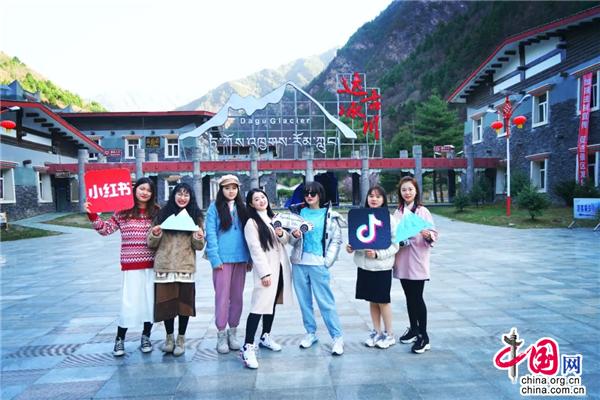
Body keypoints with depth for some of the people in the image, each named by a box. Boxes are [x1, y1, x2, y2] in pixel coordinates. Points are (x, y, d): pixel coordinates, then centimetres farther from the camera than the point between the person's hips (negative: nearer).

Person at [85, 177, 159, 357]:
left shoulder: (157, 212, 4)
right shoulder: (123, 211, 2)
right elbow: (105, 229, 6)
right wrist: (92, 215, -5)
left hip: (152, 264, 1)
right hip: (131, 265, -1)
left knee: (151, 301, 9)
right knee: (128, 303, 1)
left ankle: (146, 337, 27)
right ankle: (119, 339, 21)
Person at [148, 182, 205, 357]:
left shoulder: (195, 215, 6)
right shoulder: (163, 213, 7)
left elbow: (198, 246, 4)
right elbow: (152, 244, 9)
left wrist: (199, 237, -17)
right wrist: (155, 234, -12)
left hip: (185, 266, -1)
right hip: (164, 266, 1)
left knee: (184, 302, 3)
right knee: (165, 302, 6)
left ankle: (181, 339, 22)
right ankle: (169, 337, 27)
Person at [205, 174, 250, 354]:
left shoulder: (242, 207, 11)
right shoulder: (215, 207, -1)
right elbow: (211, 234, -6)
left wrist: (249, 257, 6)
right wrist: (215, 258, -13)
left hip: (240, 258, 4)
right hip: (223, 258, -4)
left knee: (237, 296, 10)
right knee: (222, 296, 1)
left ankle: (233, 332, 23)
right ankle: (221, 334, 14)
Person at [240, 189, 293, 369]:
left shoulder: (274, 218, 13)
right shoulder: (251, 223, -7)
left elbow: (286, 241, 13)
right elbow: (256, 250, -14)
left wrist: (281, 234, -10)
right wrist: (264, 273, -19)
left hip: (280, 267, 7)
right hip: (266, 269, -7)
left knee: (272, 303, 15)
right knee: (259, 306, -12)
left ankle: (265, 337, 30)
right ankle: (248, 347, -9)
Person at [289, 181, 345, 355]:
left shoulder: (330, 215, 1)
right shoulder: (298, 212, 8)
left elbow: (336, 240, 0)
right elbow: (291, 241, 10)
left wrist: (328, 261, -9)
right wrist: (294, 236, -12)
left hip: (319, 264, -3)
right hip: (299, 263, 4)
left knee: (326, 301, -3)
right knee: (304, 300, 10)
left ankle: (337, 337, 7)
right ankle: (310, 333, 24)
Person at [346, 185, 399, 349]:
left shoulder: (389, 219, -9)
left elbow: (394, 245, -10)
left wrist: (377, 254, -20)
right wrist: (350, 247, -7)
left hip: (382, 267, -4)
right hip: (363, 265, 4)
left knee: (383, 301, 7)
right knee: (372, 301, 15)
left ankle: (389, 334, 26)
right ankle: (376, 332, 31)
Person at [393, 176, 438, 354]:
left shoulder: (423, 211, -6)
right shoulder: (397, 212, 8)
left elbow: (434, 234, -8)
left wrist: (428, 235, -29)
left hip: (417, 261, -5)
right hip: (402, 262, 5)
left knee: (417, 298, -1)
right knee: (409, 297, 15)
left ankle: (423, 336, 10)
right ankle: (413, 329, 30)